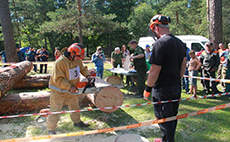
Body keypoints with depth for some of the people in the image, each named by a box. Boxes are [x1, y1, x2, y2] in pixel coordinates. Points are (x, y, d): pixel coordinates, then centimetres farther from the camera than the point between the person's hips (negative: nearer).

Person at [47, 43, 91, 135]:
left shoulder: (77, 60, -6)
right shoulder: (60, 62, -29)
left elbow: (82, 68, 12)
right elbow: (58, 79, -31)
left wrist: (87, 75, -6)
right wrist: (69, 87, -33)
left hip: (71, 89, 7)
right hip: (59, 90, -7)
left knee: (75, 106, 21)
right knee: (55, 110, 1)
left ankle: (77, 121, 41)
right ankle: (51, 129, 15)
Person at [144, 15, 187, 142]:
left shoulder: (159, 44, -19)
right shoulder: (180, 43, 7)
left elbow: (155, 70, -21)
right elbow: (183, 66, 14)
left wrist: (148, 89, -11)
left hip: (162, 90, -8)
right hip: (176, 88, 9)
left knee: (163, 119, 6)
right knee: (172, 117, 21)